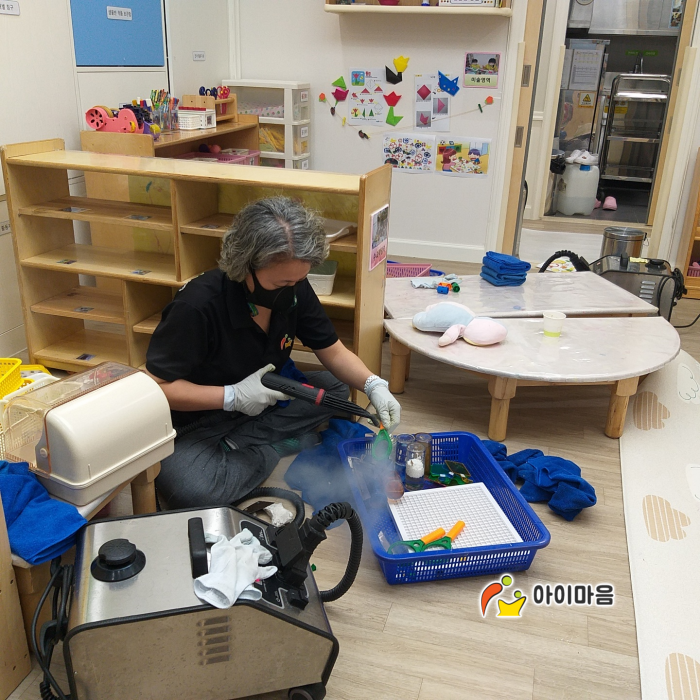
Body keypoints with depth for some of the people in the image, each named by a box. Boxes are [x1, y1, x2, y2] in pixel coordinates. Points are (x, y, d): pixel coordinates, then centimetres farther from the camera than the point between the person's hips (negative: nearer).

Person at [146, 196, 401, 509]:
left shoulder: (295, 288, -12)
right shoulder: (197, 306, -30)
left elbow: (333, 352, -3)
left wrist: (373, 385, -22)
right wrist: (232, 396, -29)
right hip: (195, 422, -6)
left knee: (334, 388, -7)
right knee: (193, 490, -33)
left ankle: (233, 446, -11)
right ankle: (276, 446, -8)